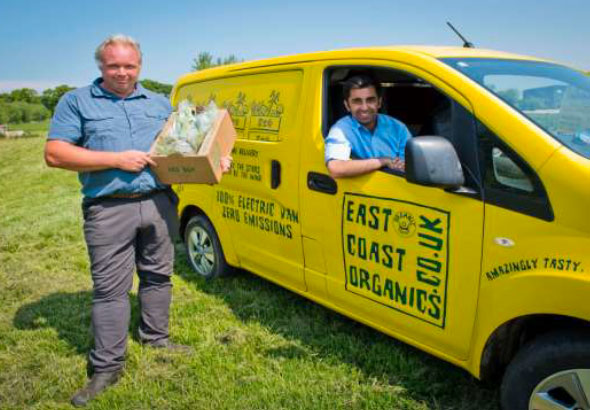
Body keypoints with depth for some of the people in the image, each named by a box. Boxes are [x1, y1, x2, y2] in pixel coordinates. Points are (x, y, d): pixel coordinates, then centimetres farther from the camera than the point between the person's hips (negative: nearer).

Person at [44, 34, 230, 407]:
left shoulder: (160, 103, 16)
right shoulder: (76, 102, 3)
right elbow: (54, 154, -6)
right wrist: (117, 159, -14)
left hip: (160, 204, 4)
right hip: (109, 209, -3)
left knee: (158, 276, 13)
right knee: (110, 288, 0)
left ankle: (156, 337, 33)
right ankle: (107, 367, 12)